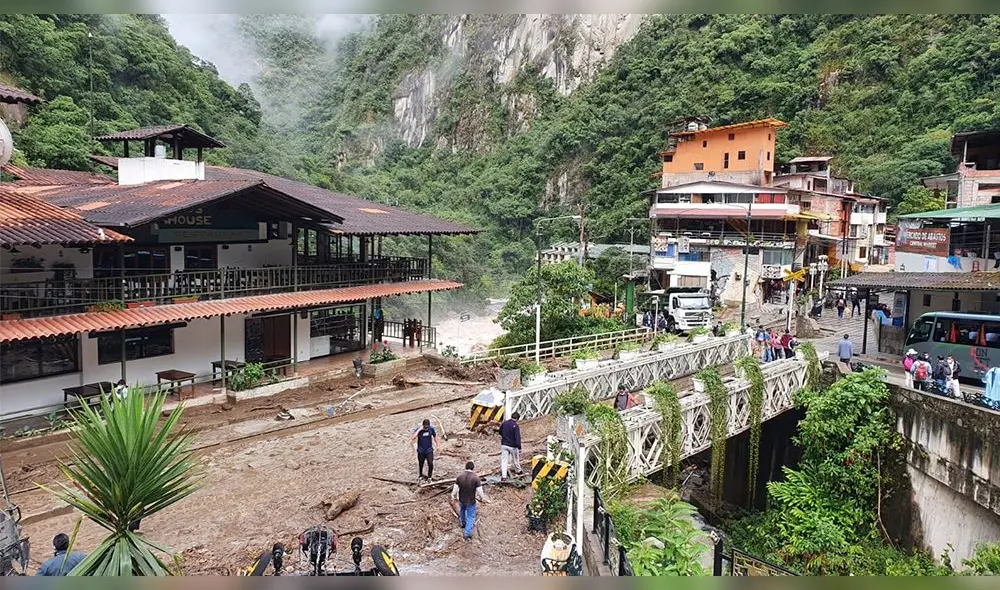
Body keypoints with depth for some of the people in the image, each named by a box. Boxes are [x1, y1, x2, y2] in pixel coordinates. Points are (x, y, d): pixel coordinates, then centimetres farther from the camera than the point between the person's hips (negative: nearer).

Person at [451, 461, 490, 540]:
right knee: (470, 516, 16)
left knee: (462, 510, 33)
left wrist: (453, 498, 7)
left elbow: (455, 489, -9)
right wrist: (483, 499, 0)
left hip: (461, 499, 4)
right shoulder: (476, 478, -23)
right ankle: (467, 533, 16)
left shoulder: (459, 476, -15)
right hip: (471, 501, -4)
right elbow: (480, 491, -19)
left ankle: (463, 522, 57)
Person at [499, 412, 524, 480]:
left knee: (504, 460, 5)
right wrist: (519, 448, -20)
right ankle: (518, 471, 39)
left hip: (504, 445, 4)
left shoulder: (504, 423, -1)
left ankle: (503, 476, -1)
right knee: (516, 459, 18)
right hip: (512, 446, -4)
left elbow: (500, 432, 15)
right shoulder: (515, 426, -18)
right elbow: (518, 438, -22)